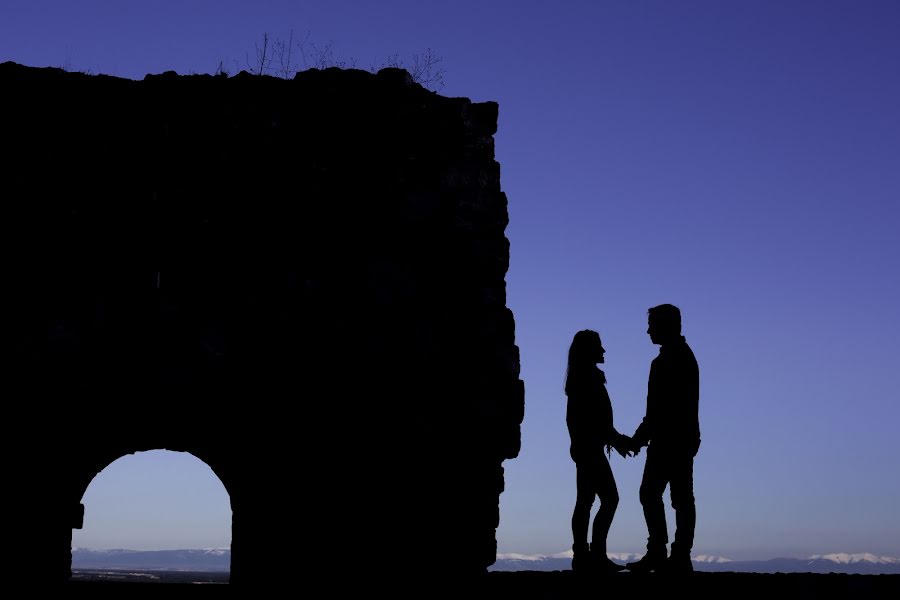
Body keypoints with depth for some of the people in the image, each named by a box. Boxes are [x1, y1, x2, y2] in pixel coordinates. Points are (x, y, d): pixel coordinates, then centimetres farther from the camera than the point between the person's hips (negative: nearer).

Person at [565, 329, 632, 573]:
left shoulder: (583, 378, 17)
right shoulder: (589, 378, -12)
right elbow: (596, 418, -17)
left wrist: (616, 438, 17)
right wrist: (616, 440, -13)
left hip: (585, 447, 10)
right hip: (590, 447, -10)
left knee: (585, 501, 7)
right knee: (609, 498, -10)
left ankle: (582, 556, 7)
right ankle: (597, 555, -11)